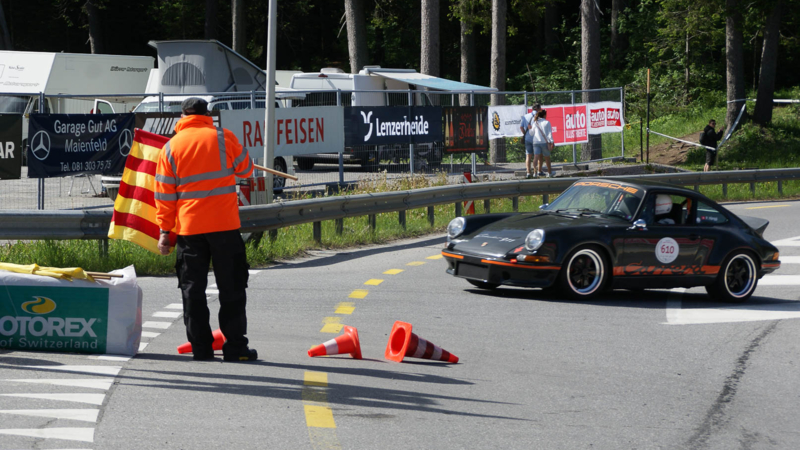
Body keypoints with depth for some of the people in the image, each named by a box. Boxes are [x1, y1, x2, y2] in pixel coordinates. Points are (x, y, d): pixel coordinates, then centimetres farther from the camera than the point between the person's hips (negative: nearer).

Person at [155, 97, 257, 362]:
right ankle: (235, 348, 3)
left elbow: (165, 194, 4)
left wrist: (165, 231, 7)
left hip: (188, 228, 1)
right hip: (224, 225, -1)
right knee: (232, 289, 5)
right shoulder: (223, 138, -1)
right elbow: (246, 169, 12)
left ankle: (201, 348, 6)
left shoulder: (171, 148, 4)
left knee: (193, 290, 8)